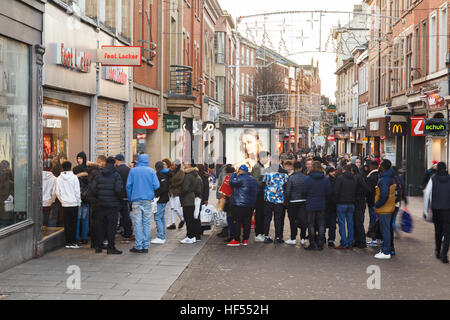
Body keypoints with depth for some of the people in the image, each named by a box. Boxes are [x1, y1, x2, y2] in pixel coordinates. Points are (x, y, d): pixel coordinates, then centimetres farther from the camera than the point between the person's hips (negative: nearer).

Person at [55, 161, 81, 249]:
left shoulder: (59, 179, 1)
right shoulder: (74, 177, -7)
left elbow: (57, 192, 3)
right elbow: (77, 191, -6)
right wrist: (78, 202, 4)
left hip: (64, 204, 2)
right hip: (74, 203, -2)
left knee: (67, 224, 7)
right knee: (73, 224, 3)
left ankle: (68, 242, 8)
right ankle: (73, 242, 1)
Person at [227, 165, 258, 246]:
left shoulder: (241, 178, -13)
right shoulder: (253, 179, 14)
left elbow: (232, 182, -14)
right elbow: (256, 192, 19)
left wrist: (234, 174, 1)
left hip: (239, 204, -8)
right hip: (251, 205, 8)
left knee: (237, 222, -2)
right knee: (247, 222, 9)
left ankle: (236, 240, -2)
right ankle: (245, 240, 11)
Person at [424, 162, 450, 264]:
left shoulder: (433, 179, -1)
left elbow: (427, 195, -5)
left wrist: (425, 210, 0)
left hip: (436, 209, 2)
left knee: (438, 231, 18)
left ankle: (438, 252, 29)